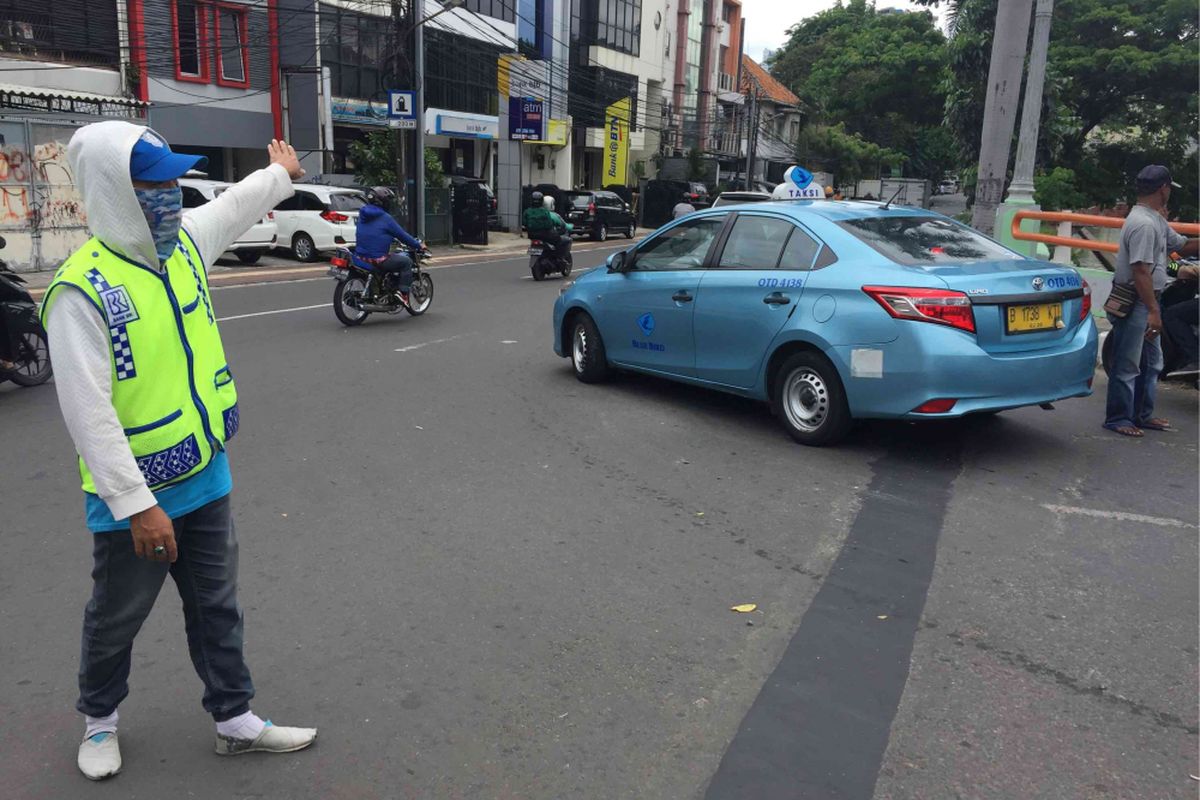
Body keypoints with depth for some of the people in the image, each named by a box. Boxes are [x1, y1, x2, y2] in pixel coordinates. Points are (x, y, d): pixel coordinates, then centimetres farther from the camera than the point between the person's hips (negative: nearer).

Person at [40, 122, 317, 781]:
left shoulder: (184, 241, 0)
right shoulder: (82, 288, -22)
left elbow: (236, 205, 23)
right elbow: (88, 412, -24)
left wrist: (280, 174, 40)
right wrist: (137, 506, -25)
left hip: (206, 479, 6)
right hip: (136, 499, -6)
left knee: (217, 610, 17)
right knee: (116, 621, 17)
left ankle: (234, 720, 33)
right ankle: (99, 720, 43)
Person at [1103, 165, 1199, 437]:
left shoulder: (1157, 221, 13)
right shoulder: (1144, 223, -19)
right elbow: (1140, 271, -24)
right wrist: (1153, 311, -25)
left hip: (1146, 303, 11)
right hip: (1134, 304, -11)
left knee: (1152, 363, 18)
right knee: (1127, 366, -3)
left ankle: (1143, 415, 28)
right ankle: (1118, 419, 6)